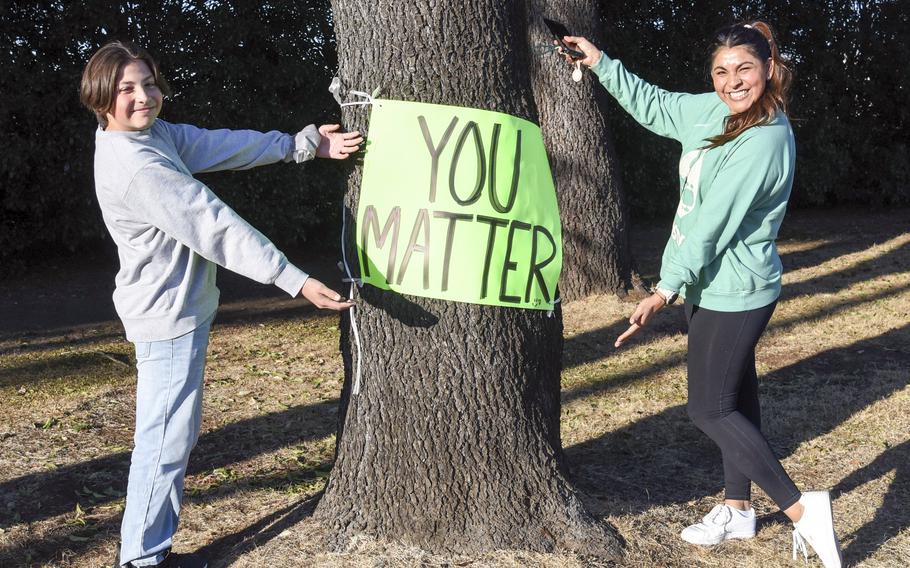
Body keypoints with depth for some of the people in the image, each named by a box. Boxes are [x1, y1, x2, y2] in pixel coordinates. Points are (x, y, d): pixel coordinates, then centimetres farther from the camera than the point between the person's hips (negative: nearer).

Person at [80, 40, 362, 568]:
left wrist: (306, 143, 1)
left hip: (177, 307, 10)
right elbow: (215, 226, -29)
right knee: (166, 437, -2)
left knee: (173, 432, 18)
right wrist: (295, 280, -30)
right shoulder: (135, 166, -25)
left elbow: (228, 146, 5)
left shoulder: (157, 134, 5)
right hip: (169, 313, -10)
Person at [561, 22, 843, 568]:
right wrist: (601, 63, 18)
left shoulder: (765, 141, -24)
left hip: (733, 293, -9)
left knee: (710, 409, -6)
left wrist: (667, 290, -26)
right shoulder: (714, 111, 2)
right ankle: (738, 510, 32)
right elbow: (654, 105, 19)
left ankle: (803, 510, -1)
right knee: (735, 398, 18)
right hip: (716, 287, 9)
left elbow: (713, 223, -26)